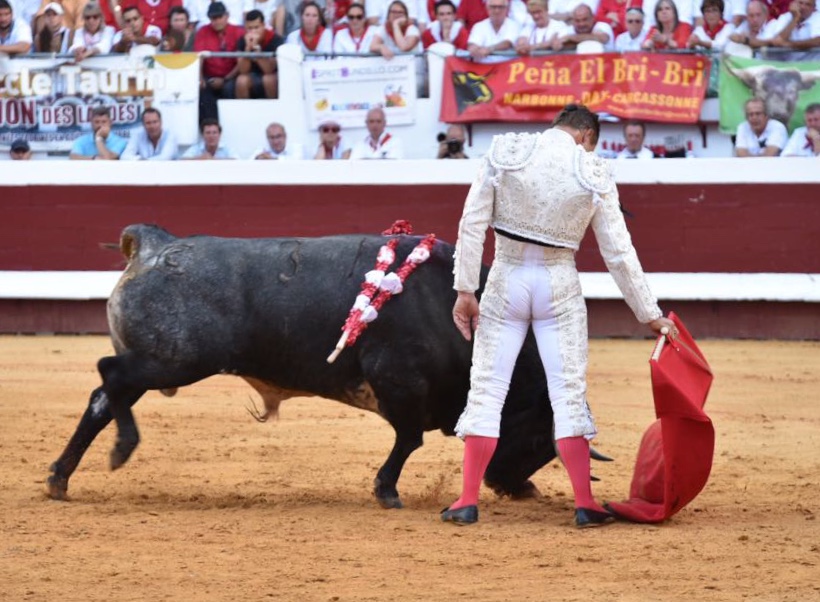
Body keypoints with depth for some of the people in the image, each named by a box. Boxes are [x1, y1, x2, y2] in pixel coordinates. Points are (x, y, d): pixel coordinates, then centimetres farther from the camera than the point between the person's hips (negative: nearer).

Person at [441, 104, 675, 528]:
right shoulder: (594, 176, -5)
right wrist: (650, 315, 7)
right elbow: (619, 253, -1)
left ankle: (468, 500, 4)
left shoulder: (504, 154, -4)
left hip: (506, 280, 1)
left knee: (486, 387, 5)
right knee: (569, 392, 4)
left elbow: (472, 225, -8)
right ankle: (585, 504, 2)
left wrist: (465, 290, -3)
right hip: (560, 286, 0)